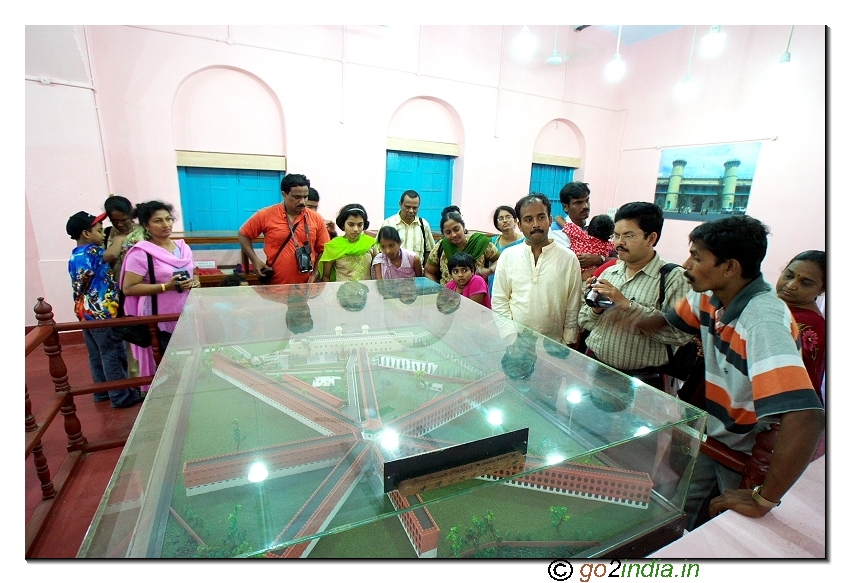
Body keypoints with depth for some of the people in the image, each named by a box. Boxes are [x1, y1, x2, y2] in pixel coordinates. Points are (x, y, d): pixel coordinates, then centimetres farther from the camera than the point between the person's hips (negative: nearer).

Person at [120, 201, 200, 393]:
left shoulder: (182, 246, 8)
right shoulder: (141, 252, -11)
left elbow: (193, 274, 20)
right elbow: (128, 288, -14)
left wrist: (195, 282, -4)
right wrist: (166, 286, -23)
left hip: (187, 316, 6)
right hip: (160, 320, -5)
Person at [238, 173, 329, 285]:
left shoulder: (316, 219, 0)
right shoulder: (265, 215, -4)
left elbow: (323, 250, 4)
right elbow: (244, 235, 7)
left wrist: (316, 273, -6)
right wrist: (255, 260, -4)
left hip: (306, 286, 1)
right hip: (275, 285, -1)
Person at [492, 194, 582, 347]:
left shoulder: (569, 258, -4)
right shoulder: (508, 256, -2)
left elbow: (573, 309, -1)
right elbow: (499, 301, -1)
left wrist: (567, 347, -2)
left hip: (553, 344, 0)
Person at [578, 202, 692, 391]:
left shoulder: (673, 277, -10)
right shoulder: (609, 272, 4)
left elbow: (681, 334, -23)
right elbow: (585, 323, 8)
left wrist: (627, 305, -24)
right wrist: (595, 309, -12)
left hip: (639, 381, -5)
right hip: (593, 369, 5)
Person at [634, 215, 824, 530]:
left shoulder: (763, 319, -35)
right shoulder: (709, 297, -13)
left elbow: (806, 418, -43)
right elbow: (669, 319, 8)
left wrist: (764, 500, -34)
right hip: (710, 435, 5)